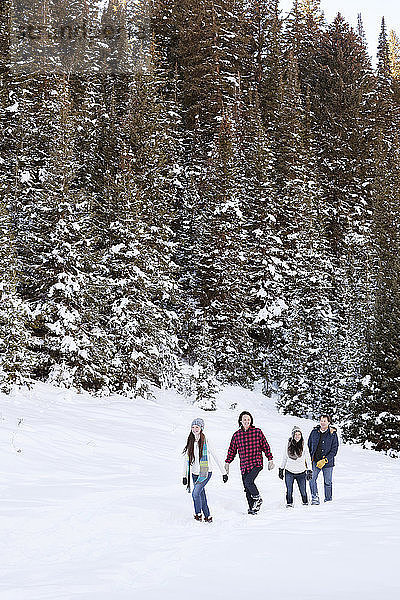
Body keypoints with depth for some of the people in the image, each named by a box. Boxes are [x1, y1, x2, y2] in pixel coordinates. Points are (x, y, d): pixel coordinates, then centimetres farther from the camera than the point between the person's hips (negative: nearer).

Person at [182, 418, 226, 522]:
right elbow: (186, 459, 9)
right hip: (195, 473, 5)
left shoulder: (205, 441, -9)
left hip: (205, 473, -5)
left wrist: (223, 473, -8)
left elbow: (215, 457, -8)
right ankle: (207, 516, 20)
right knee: (201, 496, 7)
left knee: (195, 493, -18)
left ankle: (198, 513, 3)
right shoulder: (190, 442, 5)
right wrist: (184, 476, 4)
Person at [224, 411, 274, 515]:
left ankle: (258, 499, 1)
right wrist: (227, 463, 14)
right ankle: (252, 508, 15)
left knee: (248, 481, -22)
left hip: (256, 463, -4)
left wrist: (270, 459, 4)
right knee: (247, 489, 3)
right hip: (244, 466, 4)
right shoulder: (236, 435, 9)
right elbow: (232, 450, 17)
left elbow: (265, 446, 6)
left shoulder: (257, 432, 1)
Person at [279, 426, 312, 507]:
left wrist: (309, 471, -4)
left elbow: (308, 459, 2)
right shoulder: (287, 445, 1)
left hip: (301, 472, -1)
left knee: (303, 491, 2)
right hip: (289, 472, 1)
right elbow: (284, 458, 12)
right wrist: (281, 469, 13)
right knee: (289, 490, -3)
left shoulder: (304, 446, -3)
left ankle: (305, 503, 22)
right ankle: (289, 503, 13)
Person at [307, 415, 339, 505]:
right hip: (315, 460, 2)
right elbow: (309, 445, 14)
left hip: (328, 462, -1)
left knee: (327, 482, 5)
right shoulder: (314, 432, 4)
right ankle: (315, 497, -12)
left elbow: (334, 450, -6)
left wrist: (325, 460, -15)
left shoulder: (333, 434, -4)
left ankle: (328, 500, 20)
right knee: (312, 478, -17)